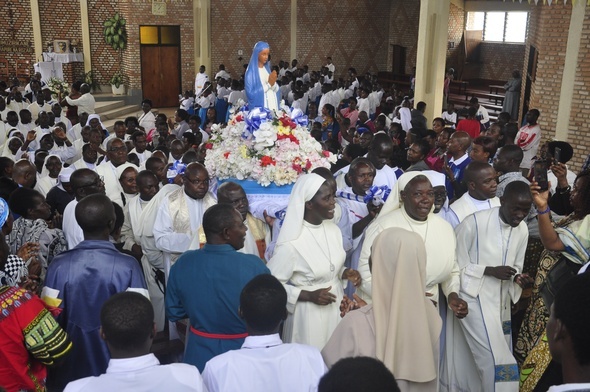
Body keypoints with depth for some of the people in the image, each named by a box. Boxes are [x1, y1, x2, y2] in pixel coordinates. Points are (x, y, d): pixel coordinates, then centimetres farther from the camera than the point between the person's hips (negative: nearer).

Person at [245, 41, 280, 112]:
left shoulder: (267, 68, 11)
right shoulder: (251, 71, -7)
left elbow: (276, 90, 8)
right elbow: (251, 94, -15)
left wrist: (273, 83, -13)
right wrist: (268, 84, -16)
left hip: (273, 107, 5)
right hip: (259, 109, -5)